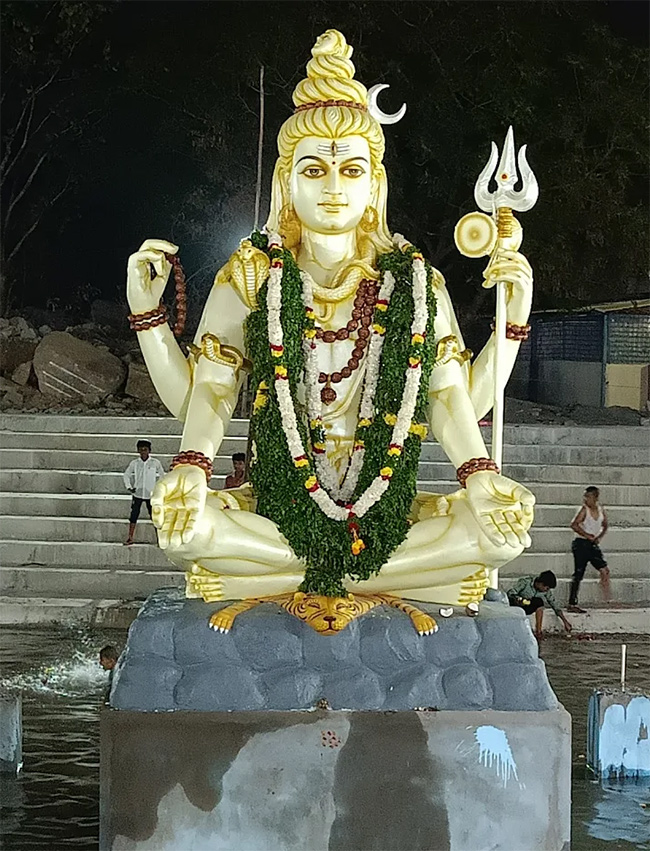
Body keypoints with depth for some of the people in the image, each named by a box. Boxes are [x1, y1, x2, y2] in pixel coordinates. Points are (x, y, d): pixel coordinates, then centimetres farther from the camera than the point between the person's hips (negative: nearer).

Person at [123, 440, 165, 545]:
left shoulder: (155, 463, -5)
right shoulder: (135, 463, -2)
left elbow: (162, 476, 7)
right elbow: (126, 474, 11)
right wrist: (129, 487, 1)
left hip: (150, 494, -1)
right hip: (137, 493, 1)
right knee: (133, 515, 1)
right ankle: (130, 538, 8)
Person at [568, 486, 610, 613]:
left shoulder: (600, 509, 7)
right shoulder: (584, 510, -9)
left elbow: (605, 525, 21)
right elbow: (574, 525, -19)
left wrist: (599, 537, 4)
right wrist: (588, 535, -17)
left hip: (593, 545, 6)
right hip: (581, 544, -6)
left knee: (604, 570, -5)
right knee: (578, 574, -5)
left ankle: (607, 601, 0)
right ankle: (572, 604, -2)